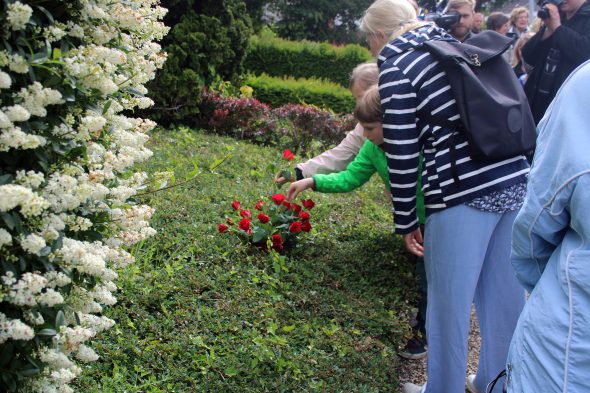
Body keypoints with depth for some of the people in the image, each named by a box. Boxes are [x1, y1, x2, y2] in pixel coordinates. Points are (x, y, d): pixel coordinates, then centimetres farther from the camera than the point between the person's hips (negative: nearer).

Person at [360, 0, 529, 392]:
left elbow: (402, 154, -7)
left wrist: (406, 221, 3)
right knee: (504, 294, 19)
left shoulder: (396, 66, -3)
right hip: (515, 180, 8)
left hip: (464, 194, -8)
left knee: (449, 301, 9)